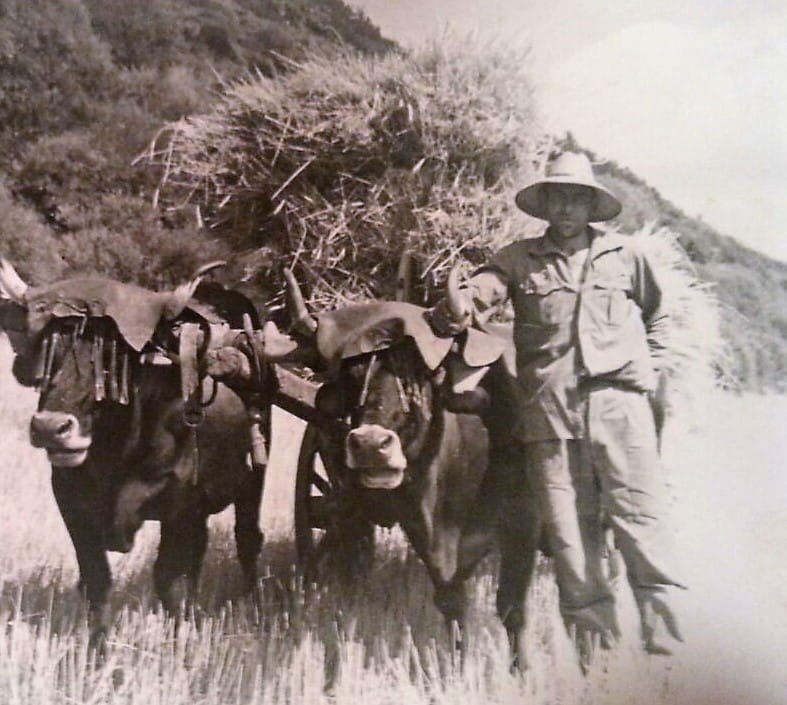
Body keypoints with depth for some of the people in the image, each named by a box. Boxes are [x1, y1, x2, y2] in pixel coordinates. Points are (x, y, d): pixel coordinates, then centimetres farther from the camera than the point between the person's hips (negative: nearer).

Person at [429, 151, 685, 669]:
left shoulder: (625, 257, 12)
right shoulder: (519, 259, 9)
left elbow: (656, 318, 26)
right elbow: (481, 291, -10)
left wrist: (648, 371, 14)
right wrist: (457, 309, -32)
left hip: (619, 404, 0)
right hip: (549, 409, 0)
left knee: (640, 513, -6)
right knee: (568, 527, 4)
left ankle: (663, 623, 3)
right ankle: (591, 635, 15)